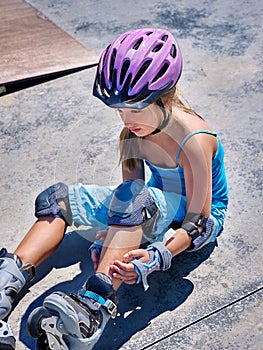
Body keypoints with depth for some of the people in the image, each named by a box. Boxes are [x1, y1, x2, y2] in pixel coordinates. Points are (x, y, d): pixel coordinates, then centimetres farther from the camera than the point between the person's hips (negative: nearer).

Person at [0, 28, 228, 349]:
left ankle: (93, 309, -45)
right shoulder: (134, 132, -12)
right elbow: (130, 189, -6)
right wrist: (106, 238, -21)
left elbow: (199, 222, -27)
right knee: (58, 198, -9)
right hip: (157, 208, 7)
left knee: (134, 199, -41)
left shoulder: (194, 139, -30)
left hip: (202, 218, -7)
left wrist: (157, 256, -41)